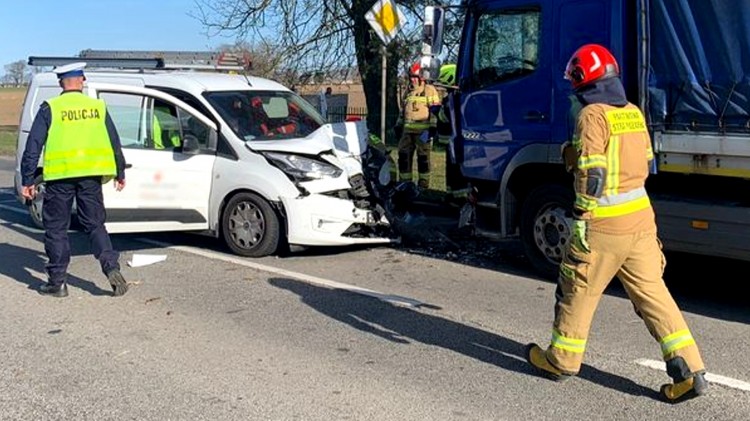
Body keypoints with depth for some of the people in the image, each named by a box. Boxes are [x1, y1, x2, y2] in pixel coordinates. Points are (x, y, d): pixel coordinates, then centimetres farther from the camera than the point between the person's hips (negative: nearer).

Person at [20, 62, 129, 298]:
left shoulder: (50, 109, 0)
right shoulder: (98, 107, 8)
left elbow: (33, 146, -2)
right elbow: (114, 142, 12)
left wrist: (28, 180, 2)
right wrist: (120, 173, 22)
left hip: (60, 176, -2)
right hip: (91, 175, 3)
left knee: (56, 229, 8)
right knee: (95, 225, 12)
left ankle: (57, 282, 11)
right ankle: (112, 268, -5)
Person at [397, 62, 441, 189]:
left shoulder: (429, 90, -2)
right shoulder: (409, 92, 20)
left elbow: (435, 110, -8)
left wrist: (432, 128, -15)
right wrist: (399, 126, 23)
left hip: (423, 131, -7)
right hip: (408, 131, 7)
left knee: (423, 158, -3)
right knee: (404, 155, 5)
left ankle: (423, 184, 3)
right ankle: (404, 182, 14)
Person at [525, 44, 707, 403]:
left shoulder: (593, 115, -13)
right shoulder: (633, 113, 10)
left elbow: (591, 173, -20)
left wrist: (580, 219, -17)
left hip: (603, 225, -7)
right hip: (641, 219, 7)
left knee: (577, 292, 10)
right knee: (652, 293, 9)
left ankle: (561, 360, 26)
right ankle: (690, 371, 5)